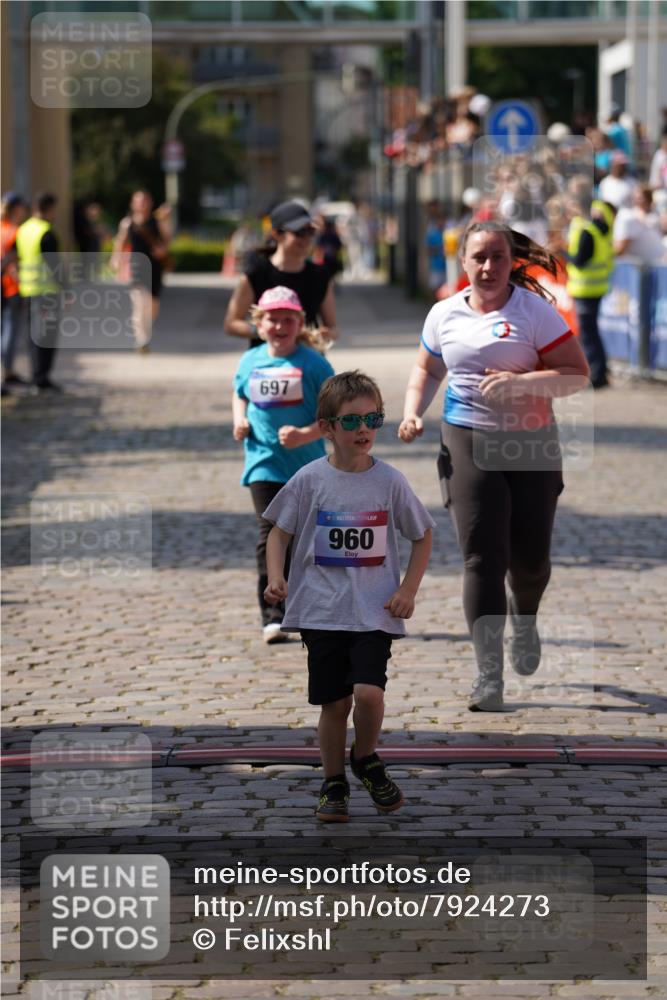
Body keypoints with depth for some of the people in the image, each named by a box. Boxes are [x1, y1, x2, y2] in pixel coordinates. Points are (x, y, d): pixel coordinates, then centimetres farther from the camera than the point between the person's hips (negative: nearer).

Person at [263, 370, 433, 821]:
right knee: (334, 703, 4)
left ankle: (366, 759, 13)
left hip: (375, 611, 0)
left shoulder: (390, 481, -2)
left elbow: (423, 536, 10)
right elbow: (280, 532, 7)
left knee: (368, 692, -17)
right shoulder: (310, 479, -3)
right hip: (321, 610, 0)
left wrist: (409, 589, 0)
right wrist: (276, 577, -10)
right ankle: (334, 784, 24)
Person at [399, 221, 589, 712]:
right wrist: (413, 412, 5)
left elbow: (578, 374, -10)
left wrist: (520, 382, -23)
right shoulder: (445, 315, 5)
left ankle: (525, 619, 44)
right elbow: (427, 369, 23)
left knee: (530, 558, 6)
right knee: (482, 557, -10)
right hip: (468, 445, 1)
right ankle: (489, 677, -11)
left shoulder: (534, 311, -6)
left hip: (531, 445, -1)